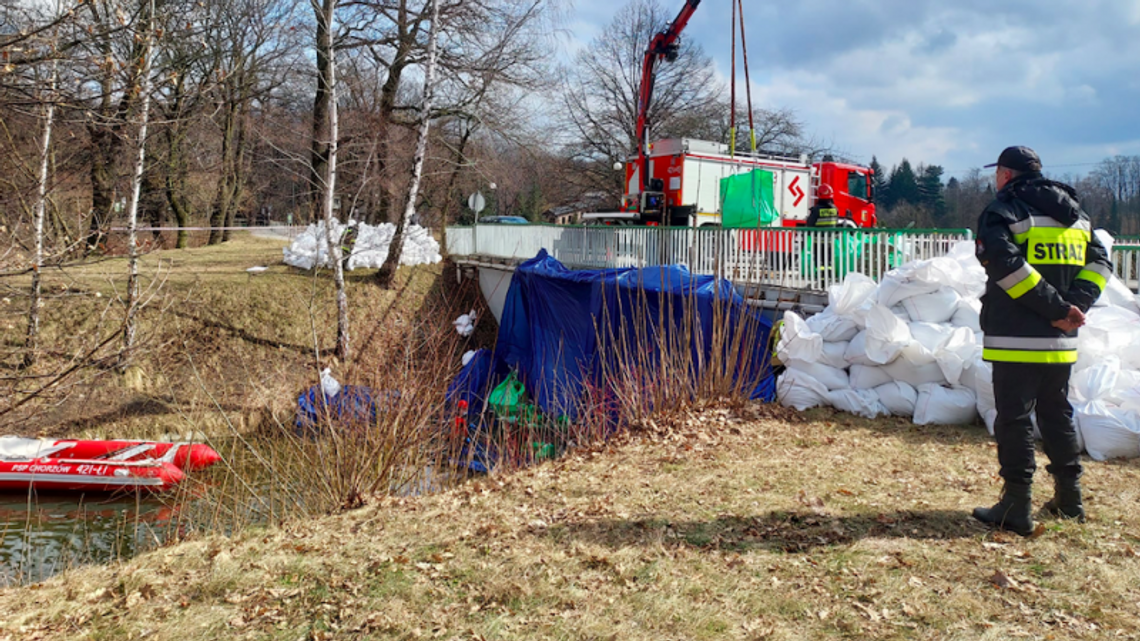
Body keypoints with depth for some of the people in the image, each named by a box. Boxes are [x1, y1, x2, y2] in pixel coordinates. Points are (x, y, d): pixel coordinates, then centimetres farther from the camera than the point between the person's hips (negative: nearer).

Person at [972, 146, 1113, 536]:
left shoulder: (1003, 211, -7)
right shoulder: (1074, 214, 15)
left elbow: (1006, 265, -22)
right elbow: (1099, 262, 9)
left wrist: (1059, 308, -18)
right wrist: (1076, 305, -4)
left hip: (1016, 340, -7)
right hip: (1061, 342, 7)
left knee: (1014, 420, -2)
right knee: (1057, 415, 19)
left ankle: (1016, 510, 0)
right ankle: (1069, 500, 26)